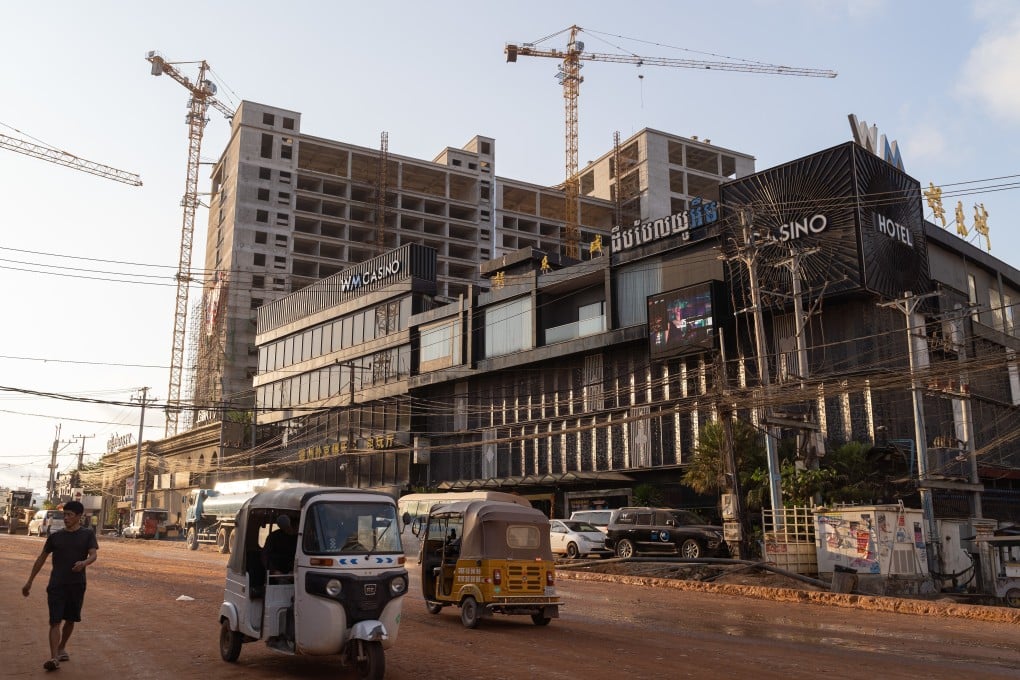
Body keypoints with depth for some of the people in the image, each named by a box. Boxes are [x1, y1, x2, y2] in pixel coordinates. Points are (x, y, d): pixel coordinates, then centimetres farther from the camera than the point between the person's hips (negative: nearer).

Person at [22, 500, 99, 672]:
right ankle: (53, 657, -15)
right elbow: (41, 558, 12)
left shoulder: (88, 534, 0)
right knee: (55, 621, -9)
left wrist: (84, 563, -35)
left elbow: (93, 555, -12)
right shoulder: (55, 536, 5)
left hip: (77, 585, 0)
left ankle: (62, 648, 34)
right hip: (56, 584, 0)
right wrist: (29, 582, 12)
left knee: (70, 619, 12)